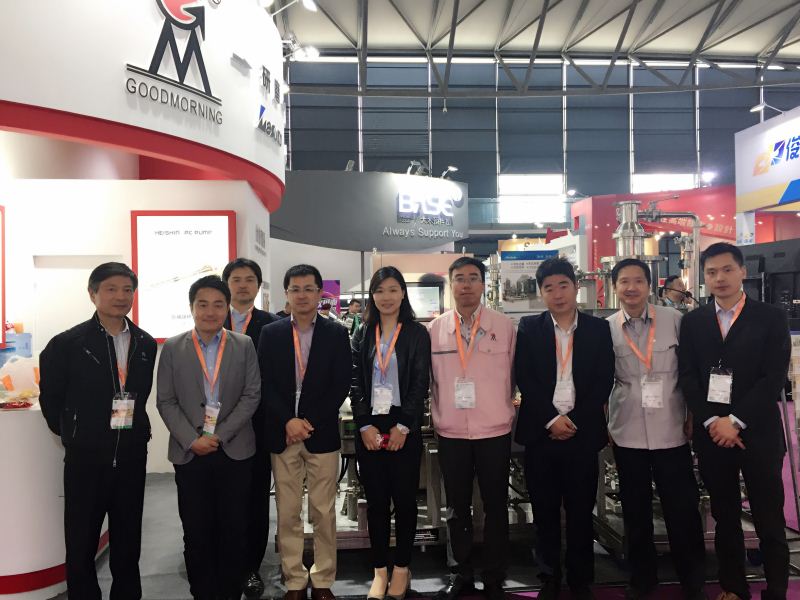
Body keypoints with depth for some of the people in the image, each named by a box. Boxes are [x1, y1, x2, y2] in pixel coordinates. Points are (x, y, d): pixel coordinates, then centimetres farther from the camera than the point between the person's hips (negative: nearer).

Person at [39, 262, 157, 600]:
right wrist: (71, 434, 5)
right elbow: (50, 397, 2)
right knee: (81, 544, 10)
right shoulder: (67, 344, -9)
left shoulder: (146, 344, 2)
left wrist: (135, 430, 7)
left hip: (131, 458, 3)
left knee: (128, 543, 15)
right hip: (86, 459, -3)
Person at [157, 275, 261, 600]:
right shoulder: (172, 348, 3)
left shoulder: (245, 345, 2)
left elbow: (251, 395, -2)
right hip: (189, 453, 0)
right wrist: (192, 439, -10)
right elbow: (166, 402, 1)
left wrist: (220, 435, -10)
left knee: (235, 529, 7)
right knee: (196, 531, 7)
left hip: (234, 451, 0)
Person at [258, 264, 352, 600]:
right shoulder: (271, 333, 6)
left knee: (323, 513, 6)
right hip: (282, 434, 1)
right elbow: (265, 384, 0)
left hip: (323, 434, -1)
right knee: (287, 514, 7)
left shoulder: (336, 333, 2)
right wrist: (289, 421, -12)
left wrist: (310, 422, -10)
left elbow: (341, 385, -3)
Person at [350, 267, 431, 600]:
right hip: (369, 428, 2)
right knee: (376, 500, 7)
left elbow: (420, 384, -4)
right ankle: (379, 570, 18)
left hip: (404, 428, -2)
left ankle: (402, 568, 20)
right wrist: (365, 425, -7)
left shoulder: (417, 334, 1)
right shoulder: (362, 335, 9)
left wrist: (403, 426, -12)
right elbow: (355, 384, 4)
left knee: (404, 498, 6)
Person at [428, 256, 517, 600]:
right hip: (450, 433, 1)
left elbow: (514, 376, 4)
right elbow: (428, 379, 7)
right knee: (457, 507, 12)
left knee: (496, 507, 8)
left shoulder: (505, 327, -2)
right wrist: (439, 416, 6)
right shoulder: (435, 329, 1)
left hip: (495, 431, -1)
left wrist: (502, 410, 5)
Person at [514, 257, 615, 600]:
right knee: (544, 511, 8)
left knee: (581, 511, 8)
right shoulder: (529, 328, 4)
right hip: (541, 432, 0)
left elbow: (604, 381, 0)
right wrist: (551, 419, -11)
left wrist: (574, 420, -8)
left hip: (582, 432, 0)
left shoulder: (598, 329, 5)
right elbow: (524, 379, -2)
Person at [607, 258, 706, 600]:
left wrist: (694, 416, 1)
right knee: (635, 511, 13)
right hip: (627, 434, 1)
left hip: (671, 431, -1)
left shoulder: (674, 320, -3)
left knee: (683, 509, 5)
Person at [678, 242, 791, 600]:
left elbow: (774, 378, -8)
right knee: (725, 518, 13)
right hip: (711, 434, 3)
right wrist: (711, 422, -11)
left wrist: (735, 421, -14)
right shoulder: (692, 322, 7)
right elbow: (687, 377, 1)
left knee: (769, 522, 3)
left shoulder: (771, 318, 0)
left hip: (758, 433, -2)